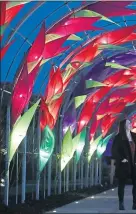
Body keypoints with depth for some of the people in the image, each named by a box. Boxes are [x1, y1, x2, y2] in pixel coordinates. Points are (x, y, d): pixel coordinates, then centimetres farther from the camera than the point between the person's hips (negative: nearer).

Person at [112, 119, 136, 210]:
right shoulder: (119, 137, -5)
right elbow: (114, 150, -8)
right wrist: (121, 159, -14)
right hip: (124, 165, -4)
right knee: (122, 184, 2)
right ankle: (121, 204, 7)